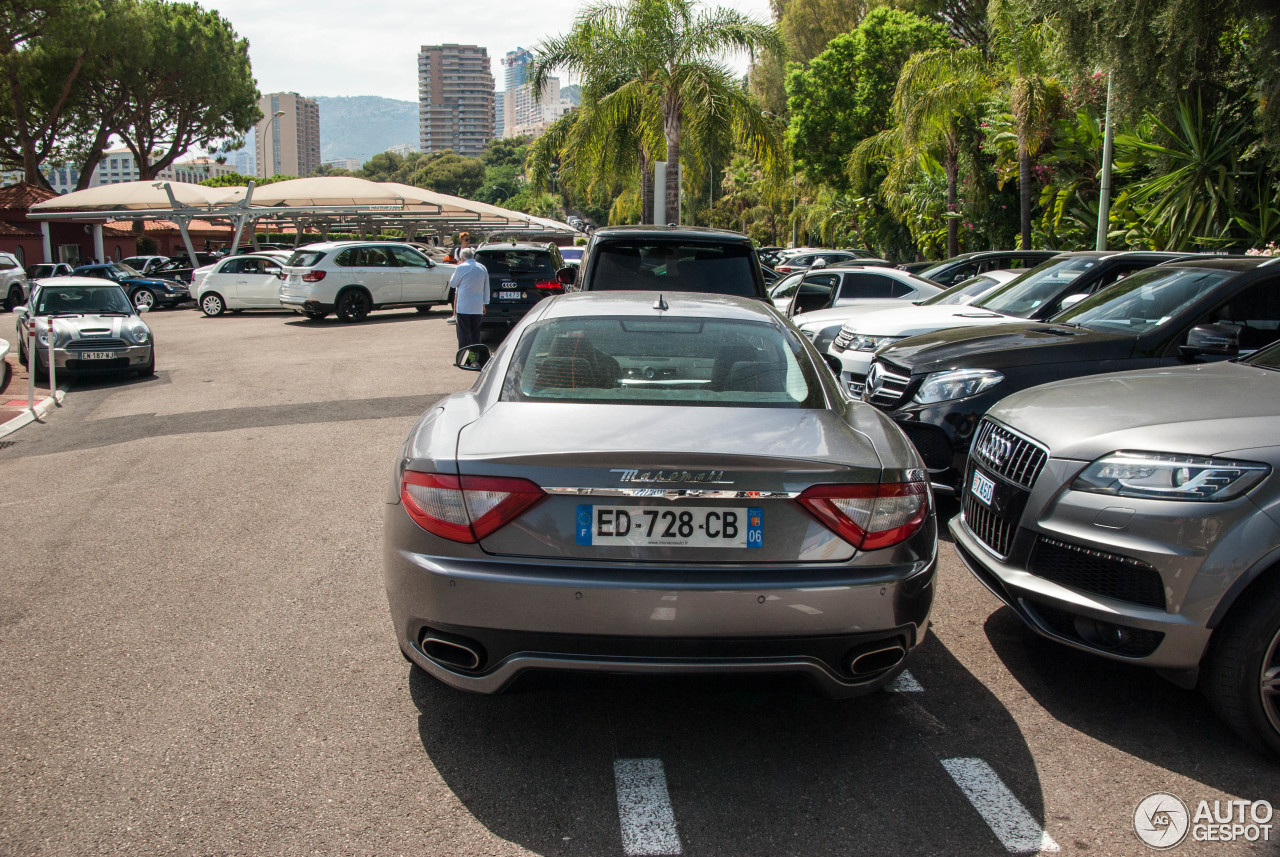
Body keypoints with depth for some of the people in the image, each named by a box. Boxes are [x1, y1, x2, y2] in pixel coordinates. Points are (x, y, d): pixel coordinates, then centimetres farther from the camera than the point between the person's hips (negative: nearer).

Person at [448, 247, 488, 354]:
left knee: (463, 333, -1)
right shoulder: (483, 268, 7)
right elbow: (486, 289, 13)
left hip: (463, 307, -5)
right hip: (478, 307, 5)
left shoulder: (461, 268, -9)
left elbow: (452, 284, 2)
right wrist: (484, 303, 20)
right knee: (475, 333, 10)